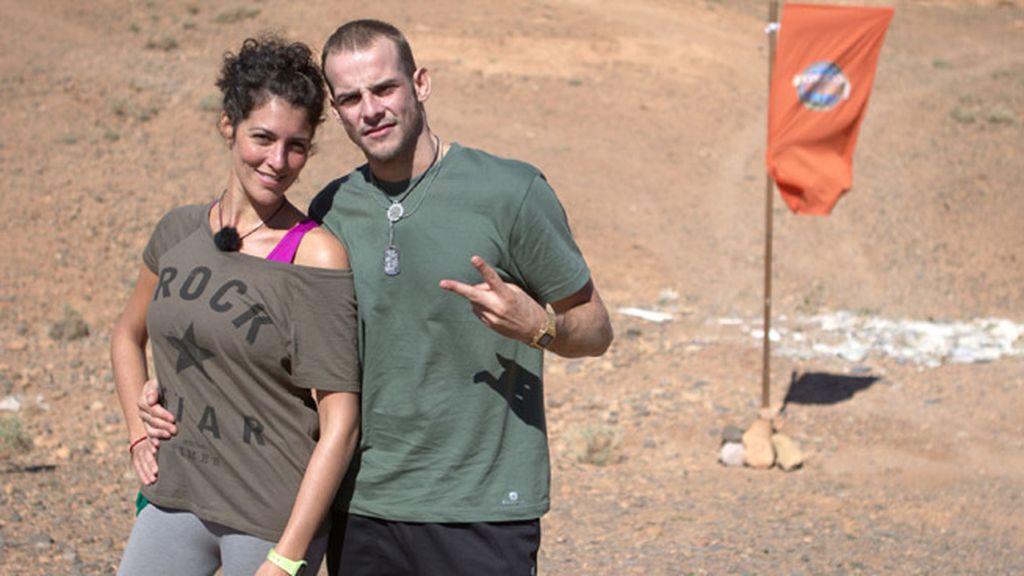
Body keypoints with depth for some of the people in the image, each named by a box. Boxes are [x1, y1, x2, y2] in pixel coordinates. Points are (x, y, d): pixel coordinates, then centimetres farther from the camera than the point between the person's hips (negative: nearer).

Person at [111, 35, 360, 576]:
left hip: (275, 513, -5)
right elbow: (128, 336, 23)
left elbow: (340, 421, -14)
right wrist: (140, 434, 9)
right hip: (174, 497, 5)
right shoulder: (179, 229, 4)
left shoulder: (316, 254, -12)